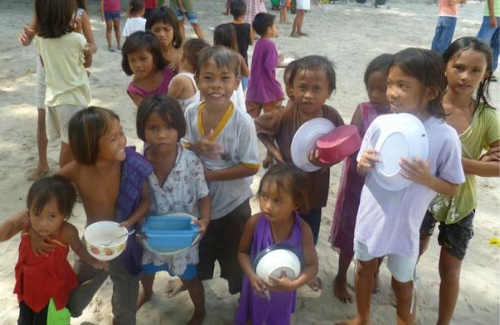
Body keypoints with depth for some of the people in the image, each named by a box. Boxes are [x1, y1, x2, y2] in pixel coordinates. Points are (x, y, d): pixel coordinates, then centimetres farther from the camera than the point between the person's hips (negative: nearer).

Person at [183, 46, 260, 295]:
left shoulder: (243, 122, -23)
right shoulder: (190, 114, -11)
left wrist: (211, 174, -22)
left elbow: (250, 167, -20)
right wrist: (195, 148, -23)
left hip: (232, 204, -4)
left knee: (235, 257, 17)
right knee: (199, 250, 29)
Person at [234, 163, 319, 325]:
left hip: (283, 293, 0)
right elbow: (243, 252, -9)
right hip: (257, 288, 0)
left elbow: (312, 266, -18)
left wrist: (293, 284, -33)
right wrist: (251, 275, -25)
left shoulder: (303, 230, -26)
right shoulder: (255, 222, -24)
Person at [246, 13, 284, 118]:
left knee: (252, 115, 12)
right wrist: (278, 61, -9)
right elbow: (269, 65, -26)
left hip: (255, 85, 7)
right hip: (267, 86, -7)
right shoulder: (270, 44, -18)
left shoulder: (258, 43, 8)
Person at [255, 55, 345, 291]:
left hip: (315, 188, 3)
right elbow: (257, 126, -9)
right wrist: (273, 150, -18)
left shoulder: (332, 117, -15)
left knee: (310, 235, 26)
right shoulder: (284, 116, -23)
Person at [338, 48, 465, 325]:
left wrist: (426, 178, -28)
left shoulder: (445, 136, -20)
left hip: (404, 224, -3)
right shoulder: (380, 124, -11)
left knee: (402, 282, 18)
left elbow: (453, 188, -9)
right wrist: (363, 165, -21)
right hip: (370, 217, 4)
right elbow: (362, 171, 1)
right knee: (364, 268, 24)